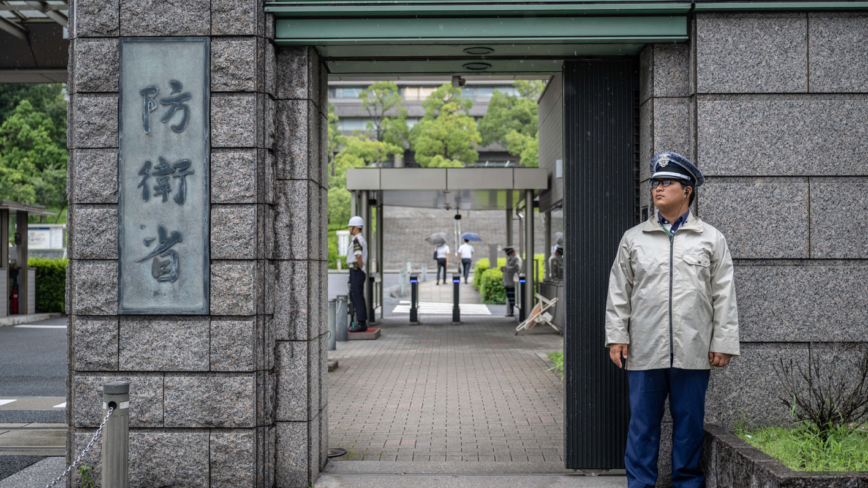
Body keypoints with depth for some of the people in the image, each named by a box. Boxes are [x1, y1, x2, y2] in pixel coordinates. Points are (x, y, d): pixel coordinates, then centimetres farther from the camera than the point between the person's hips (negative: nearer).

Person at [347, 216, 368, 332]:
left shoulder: (357, 240, -16)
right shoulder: (361, 239, 18)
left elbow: (358, 256, -29)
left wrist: (362, 268, -17)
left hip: (357, 272, -10)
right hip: (356, 272, 10)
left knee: (358, 297, -7)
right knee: (354, 296, 14)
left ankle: (361, 324, -4)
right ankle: (361, 322, 17)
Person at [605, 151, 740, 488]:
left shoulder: (711, 239, 8)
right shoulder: (633, 239, 10)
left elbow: (724, 296, 6)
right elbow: (618, 292, 10)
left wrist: (723, 343, 0)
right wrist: (617, 337, 3)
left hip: (693, 352, 0)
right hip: (645, 351, 1)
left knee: (689, 423, 6)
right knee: (642, 422, 4)